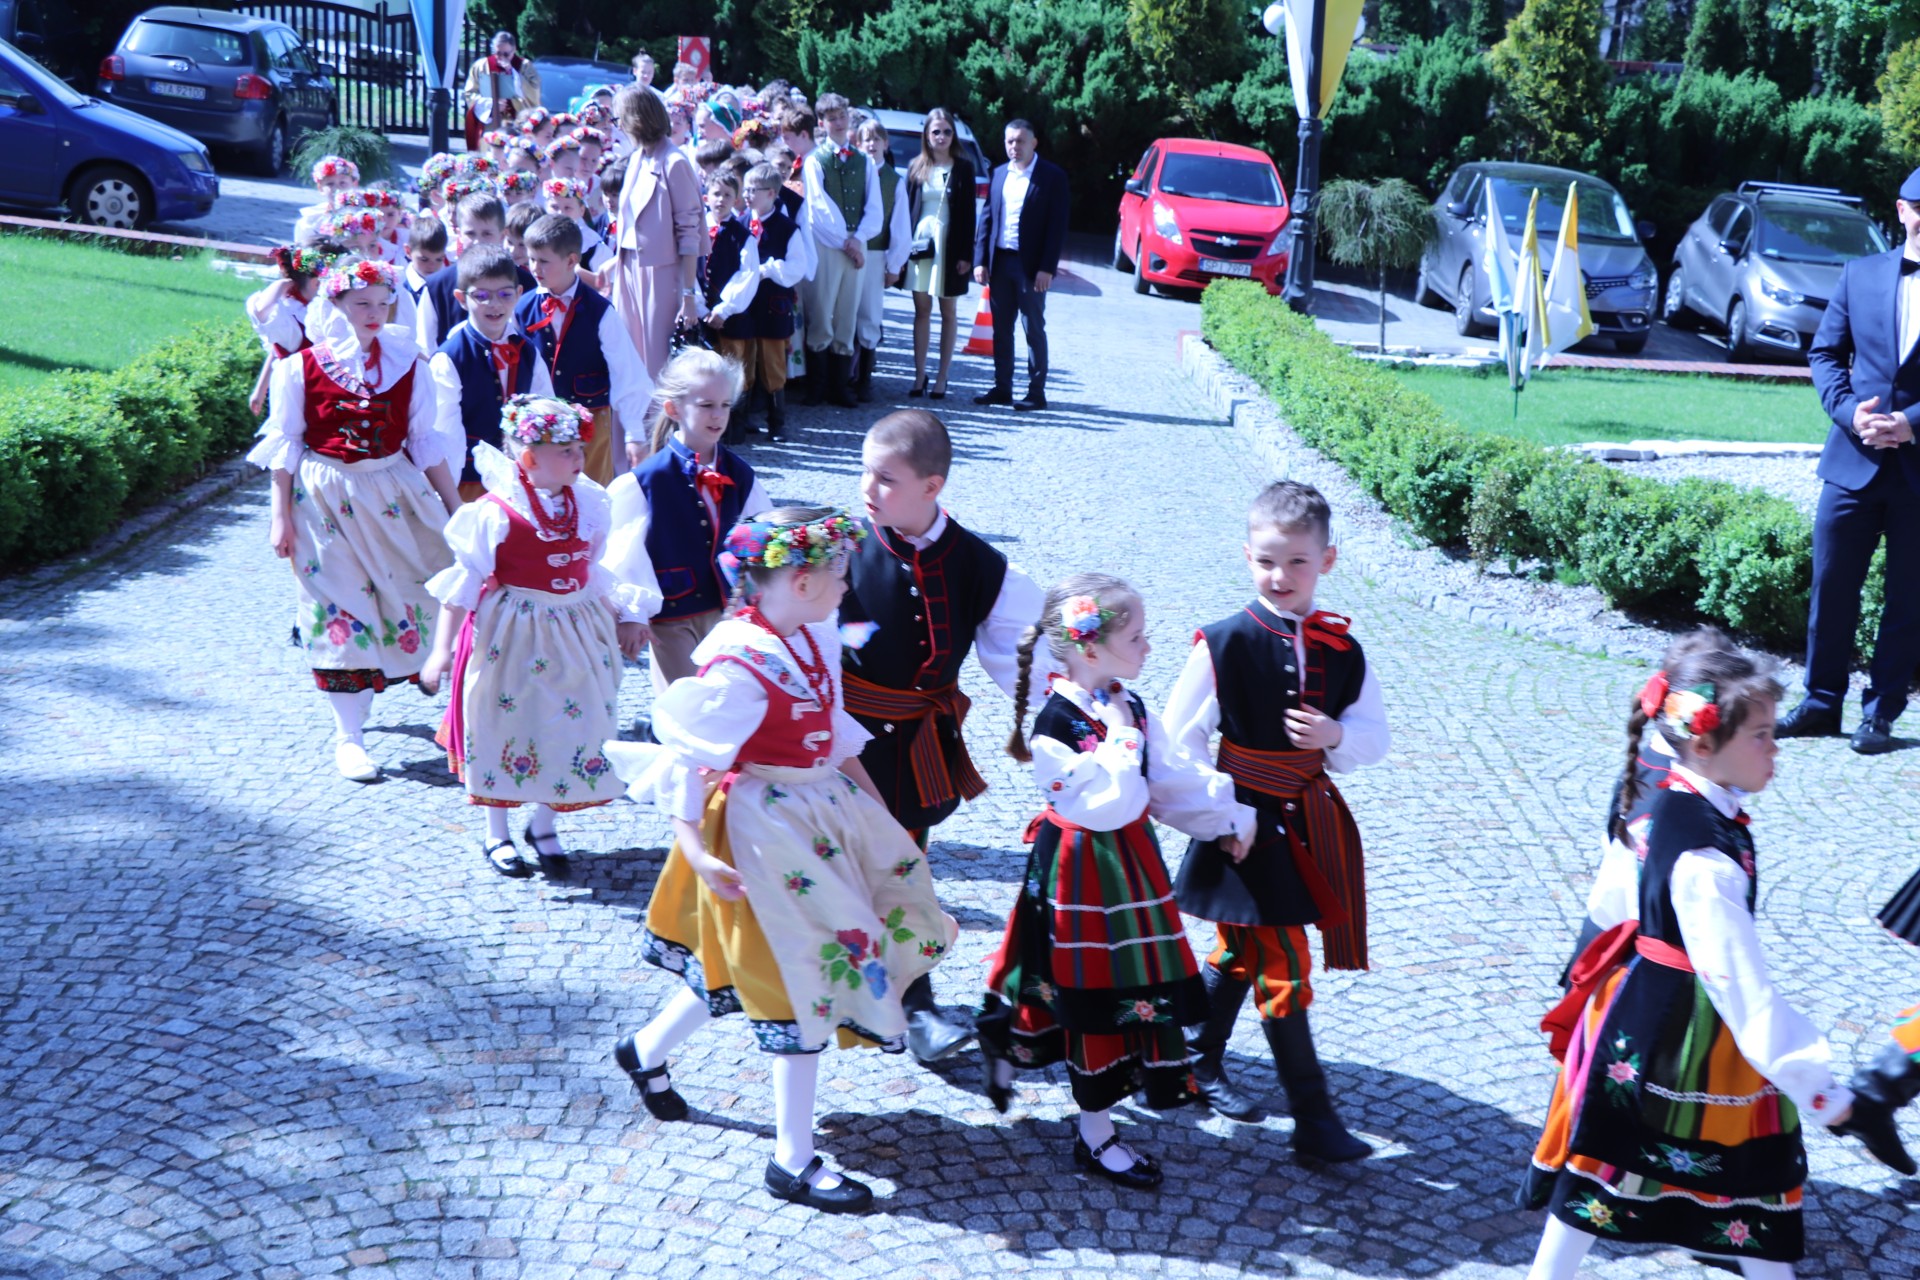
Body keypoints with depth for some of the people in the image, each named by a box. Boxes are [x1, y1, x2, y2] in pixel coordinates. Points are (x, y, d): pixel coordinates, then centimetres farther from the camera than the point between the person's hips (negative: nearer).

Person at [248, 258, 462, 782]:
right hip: (326, 499, -2)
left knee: (420, 593, 4)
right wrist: (281, 516, -3)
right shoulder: (300, 367, -5)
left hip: (397, 494, 2)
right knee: (341, 610, 1)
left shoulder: (407, 364, 1)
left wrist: (455, 505, 5)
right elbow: (284, 444, 0)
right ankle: (348, 737, 9)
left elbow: (426, 441, 6)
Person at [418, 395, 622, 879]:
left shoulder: (590, 503, 1)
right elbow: (462, 581, -13)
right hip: (511, 634, -5)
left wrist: (611, 623, 21)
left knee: (572, 729, 10)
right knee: (504, 728, 8)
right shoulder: (495, 513, -17)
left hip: (575, 633, 5)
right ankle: (496, 835, 26)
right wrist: (442, 648, -13)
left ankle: (544, 827, 30)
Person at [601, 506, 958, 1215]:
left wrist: (876, 804, 17)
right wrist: (691, 845, -26)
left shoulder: (813, 638, 3)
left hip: (821, 812, 9)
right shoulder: (739, 667, -24)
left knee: (754, 967, 21)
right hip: (765, 830, -9)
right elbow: (688, 758, -22)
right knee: (804, 974, -2)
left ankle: (647, 1048, 43)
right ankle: (793, 1162, 12)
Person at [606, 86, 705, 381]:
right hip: (629, 269, 7)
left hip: (660, 273, -7)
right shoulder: (636, 159, 11)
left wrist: (689, 293, -18)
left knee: (659, 364, -1)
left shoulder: (673, 163, -12)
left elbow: (689, 232, -15)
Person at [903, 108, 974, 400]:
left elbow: (968, 213, -2)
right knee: (922, 310, 5)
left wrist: (966, 254, -8)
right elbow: (907, 208, 6)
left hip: (950, 245, -2)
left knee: (948, 313, 5)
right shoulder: (916, 167, 6)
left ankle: (941, 378, 9)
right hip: (920, 243, 2)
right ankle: (919, 375, 10)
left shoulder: (963, 168, 1)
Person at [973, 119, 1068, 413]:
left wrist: (1047, 268, -14)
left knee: (1033, 329, 1)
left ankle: (1036, 392, 7)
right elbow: (986, 218, 11)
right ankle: (1002, 388, 17)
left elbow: (1057, 225, -8)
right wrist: (981, 260, 2)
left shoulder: (1052, 176, -4)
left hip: (1031, 265, -5)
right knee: (1001, 328, 9)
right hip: (1000, 261, 5)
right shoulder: (999, 174, 11)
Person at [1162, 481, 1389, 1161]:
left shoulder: (1342, 650, 1)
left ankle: (1201, 1063, 40)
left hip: (1308, 822, 5)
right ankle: (1314, 1120, 5)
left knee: (1241, 952, 20)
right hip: (1248, 824, -5)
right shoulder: (1223, 643, -12)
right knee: (1283, 966, -4)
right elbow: (1180, 741, -8)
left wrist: (1335, 735, -15)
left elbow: (1376, 738, 6)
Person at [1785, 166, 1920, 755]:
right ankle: (1822, 702, 20)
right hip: (1855, 459, 2)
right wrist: (1849, 410, -8)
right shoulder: (1861, 274, 6)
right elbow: (1824, 352, 9)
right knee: (1831, 586, 7)